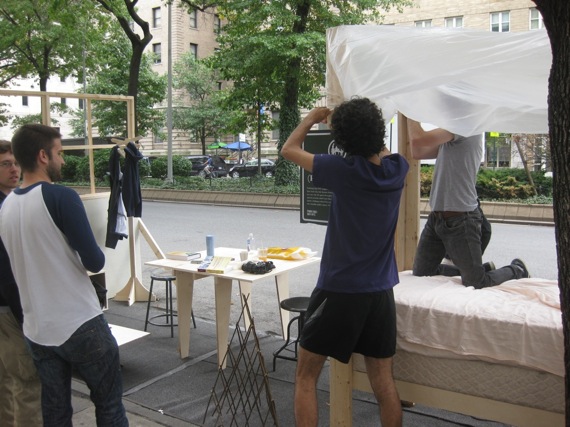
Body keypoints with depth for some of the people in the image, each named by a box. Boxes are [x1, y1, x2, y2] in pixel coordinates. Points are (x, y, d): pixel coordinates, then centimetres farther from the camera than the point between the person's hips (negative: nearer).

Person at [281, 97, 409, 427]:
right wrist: (366, 120, 26)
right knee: (384, 383, 13)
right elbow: (382, 151, 24)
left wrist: (311, 119, 16)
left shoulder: (344, 171, -15)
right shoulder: (398, 169, -2)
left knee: (306, 378, 9)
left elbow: (289, 149, 1)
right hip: (381, 292, 5)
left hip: (339, 291, -5)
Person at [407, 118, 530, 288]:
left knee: (476, 284, -2)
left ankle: (517, 269, 27)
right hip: (437, 217, 9)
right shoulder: (448, 133, 14)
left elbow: (418, 140, -22)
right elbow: (418, 153, 13)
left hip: (460, 219, -9)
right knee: (420, 273, 12)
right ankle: (482, 268, 27)